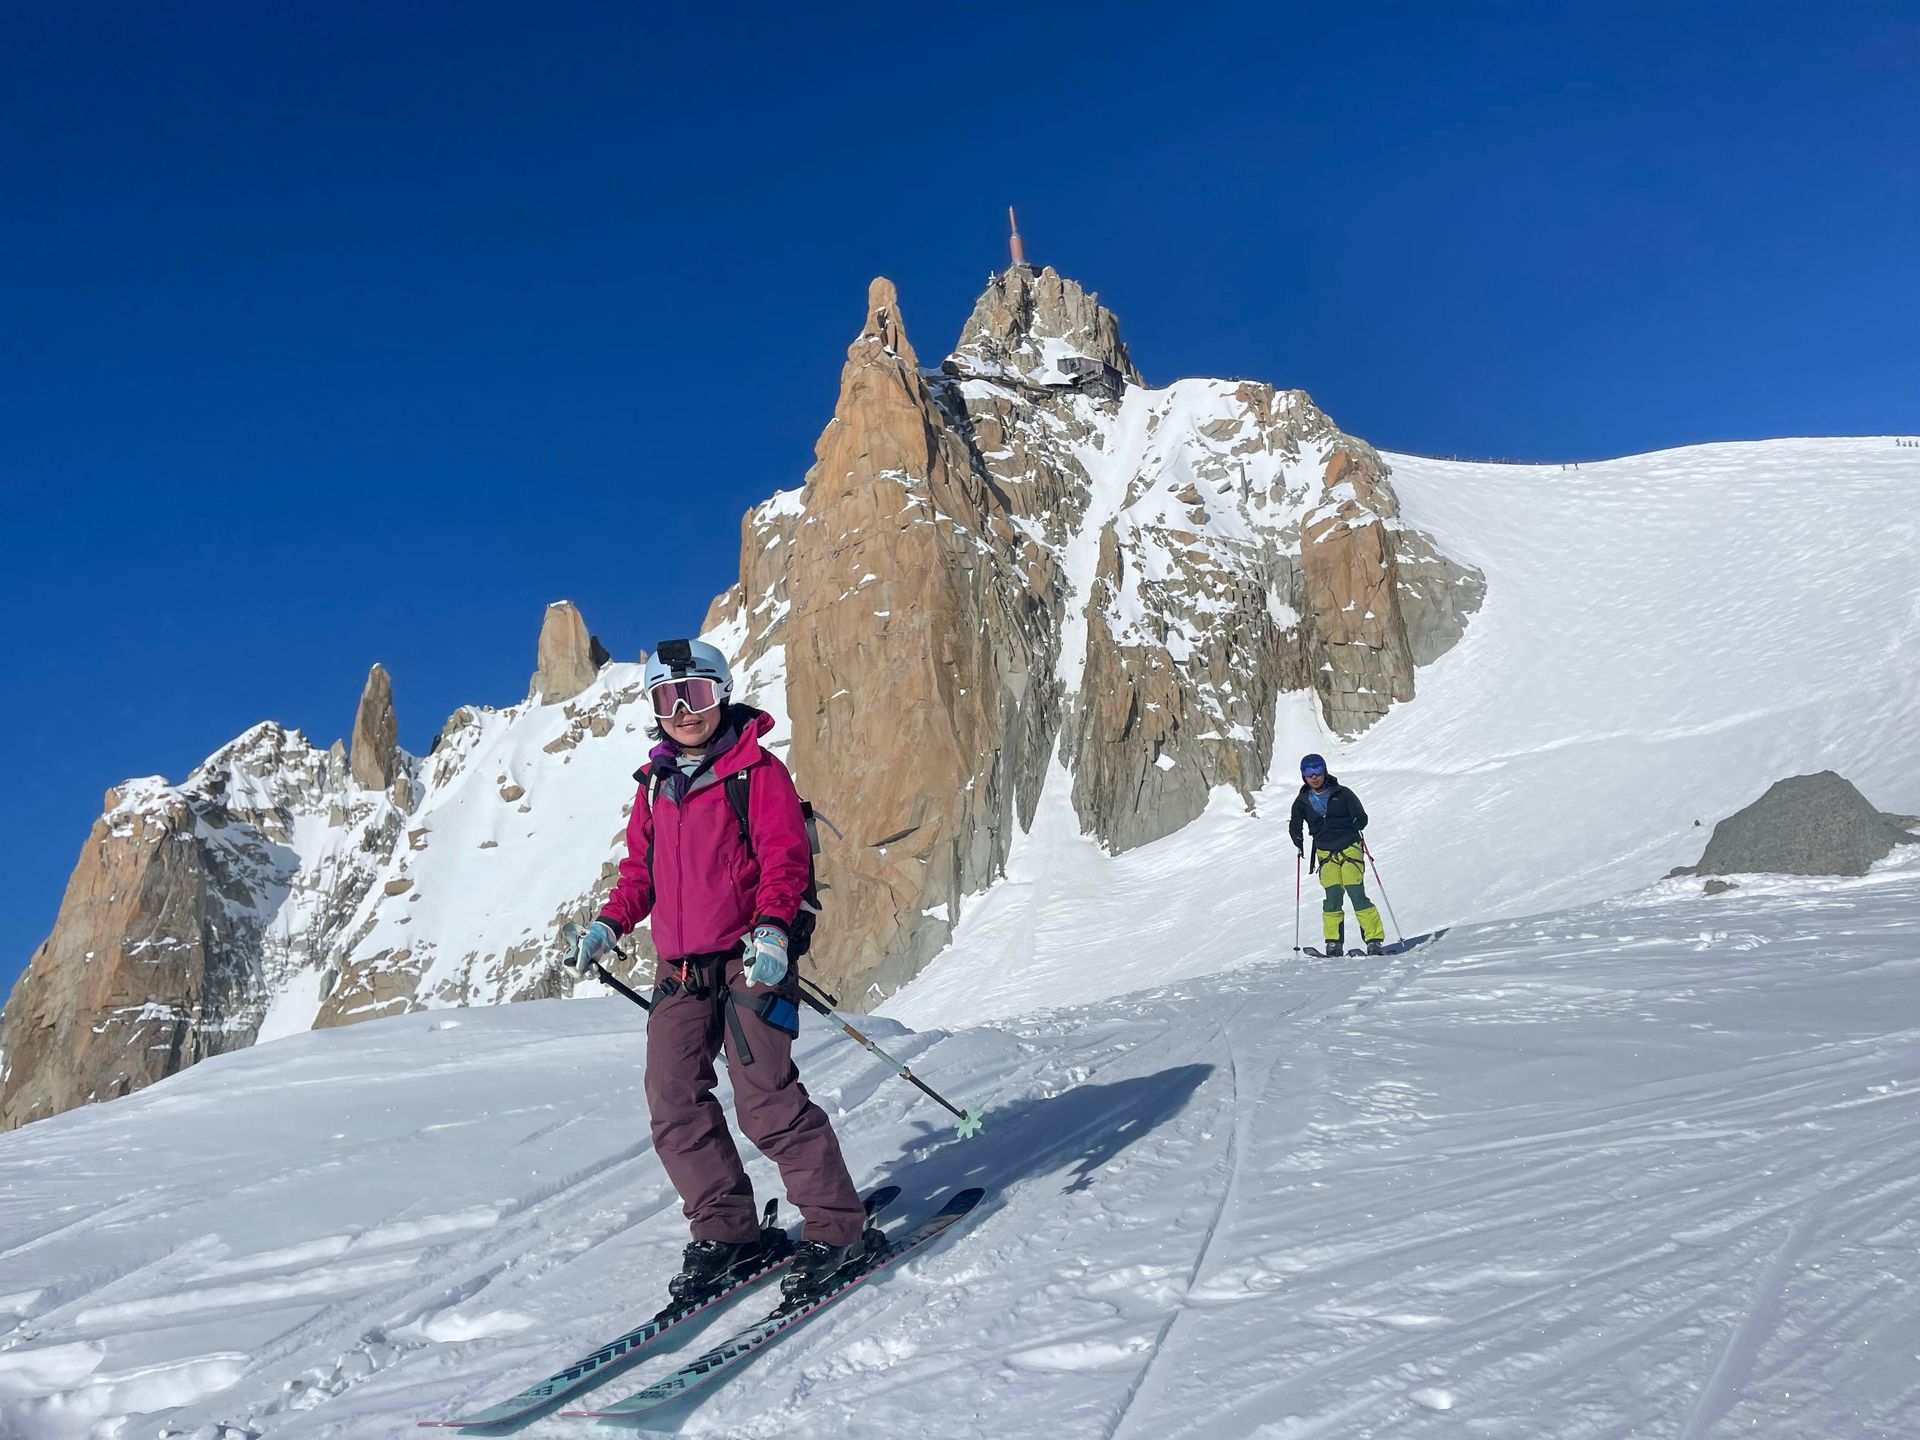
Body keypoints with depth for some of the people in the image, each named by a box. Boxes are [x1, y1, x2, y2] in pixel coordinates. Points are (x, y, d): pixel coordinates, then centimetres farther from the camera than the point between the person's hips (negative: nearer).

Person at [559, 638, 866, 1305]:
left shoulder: (757, 770, -4)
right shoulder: (654, 785, 15)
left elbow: (786, 856, -12)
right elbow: (640, 868, 22)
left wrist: (771, 924, -27)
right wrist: (608, 924, 7)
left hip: (748, 958, -6)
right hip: (678, 969, 7)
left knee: (765, 1098, -12)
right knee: (675, 1105, 1)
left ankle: (835, 1225, 2)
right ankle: (727, 1231, 15)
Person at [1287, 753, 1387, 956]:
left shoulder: (1342, 793, -1)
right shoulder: (1303, 801, 7)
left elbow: (1361, 817, 0)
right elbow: (1295, 825, 18)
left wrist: (1355, 828, -17)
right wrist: (1298, 839, 1)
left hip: (1350, 848, -2)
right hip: (1325, 853, 2)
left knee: (1357, 895, -12)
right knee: (1333, 897, -10)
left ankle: (1374, 940, -7)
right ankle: (1334, 943, -4)